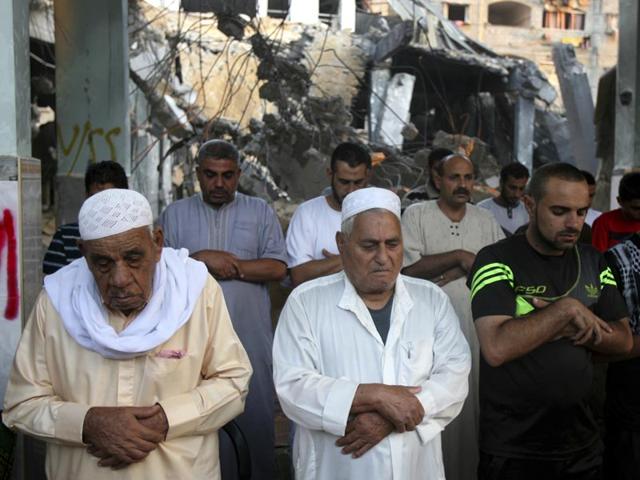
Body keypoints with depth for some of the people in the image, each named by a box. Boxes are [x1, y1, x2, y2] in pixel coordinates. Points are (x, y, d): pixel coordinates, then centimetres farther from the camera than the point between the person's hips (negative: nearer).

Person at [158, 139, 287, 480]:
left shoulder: (260, 212, 7)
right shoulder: (175, 214, 9)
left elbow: (278, 267, -4)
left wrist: (229, 265, -11)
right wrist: (201, 258, -13)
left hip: (251, 339, 0)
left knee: (255, 417, 8)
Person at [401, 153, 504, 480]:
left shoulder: (486, 219, 12)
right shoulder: (416, 215, 0)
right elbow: (408, 268, -11)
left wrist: (458, 271, -10)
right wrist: (460, 256, -15)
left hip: (478, 328, 3)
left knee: (475, 403, 7)